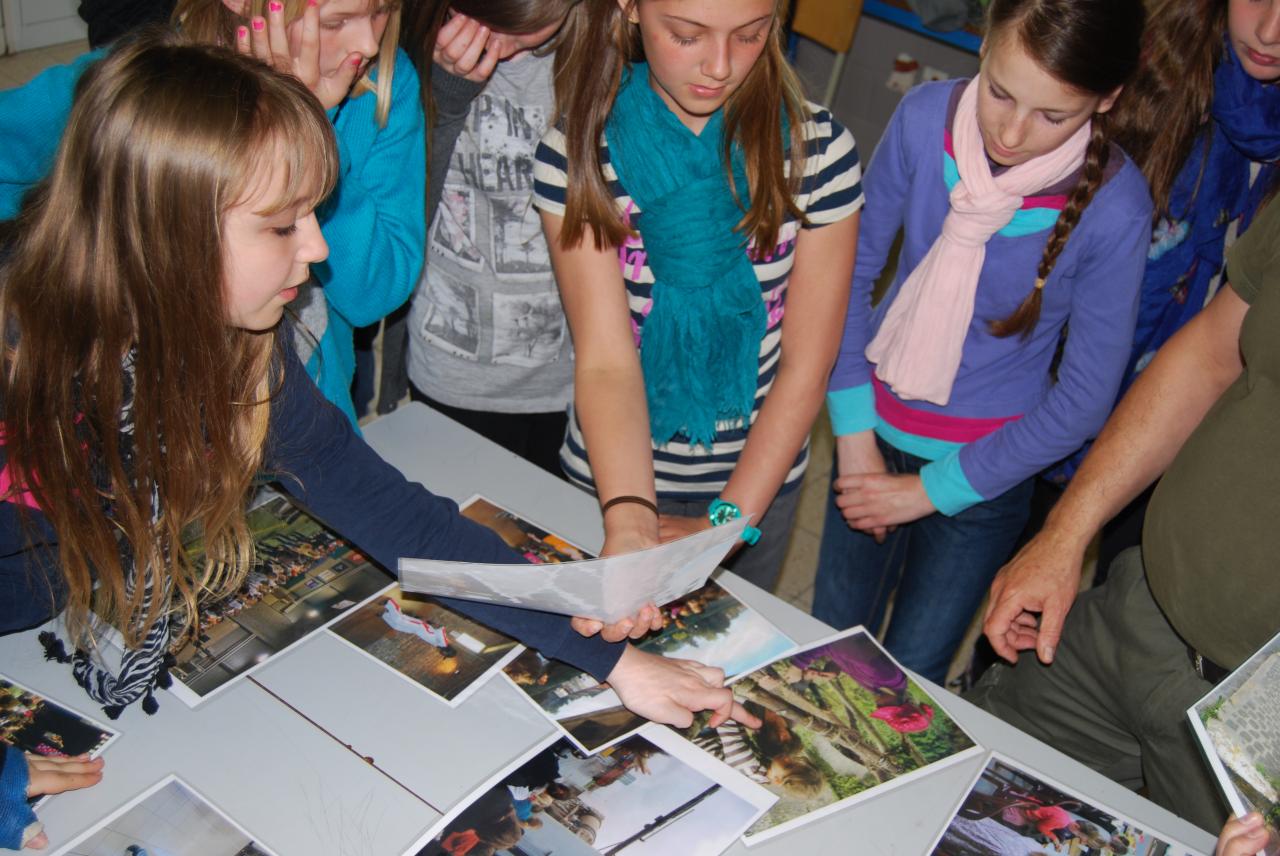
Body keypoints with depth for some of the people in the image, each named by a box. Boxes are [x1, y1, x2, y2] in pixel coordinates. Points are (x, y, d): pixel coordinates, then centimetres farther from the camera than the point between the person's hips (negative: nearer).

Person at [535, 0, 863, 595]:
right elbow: (606, 360, -23)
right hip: (611, 479, 0)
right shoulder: (578, 156, -16)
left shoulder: (818, 150, -13)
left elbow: (806, 365, -12)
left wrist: (729, 520, -18)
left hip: (758, 479, 1)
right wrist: (628, 523, -38)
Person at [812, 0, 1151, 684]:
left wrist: (930, 491, -10)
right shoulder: (926, 118, -16)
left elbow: (1084, 398, -13)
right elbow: (854, 271, -3)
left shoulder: (1114, 209, -22)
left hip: (984, 469, -2)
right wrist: (854, 434, -5)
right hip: (877, 432, 3)